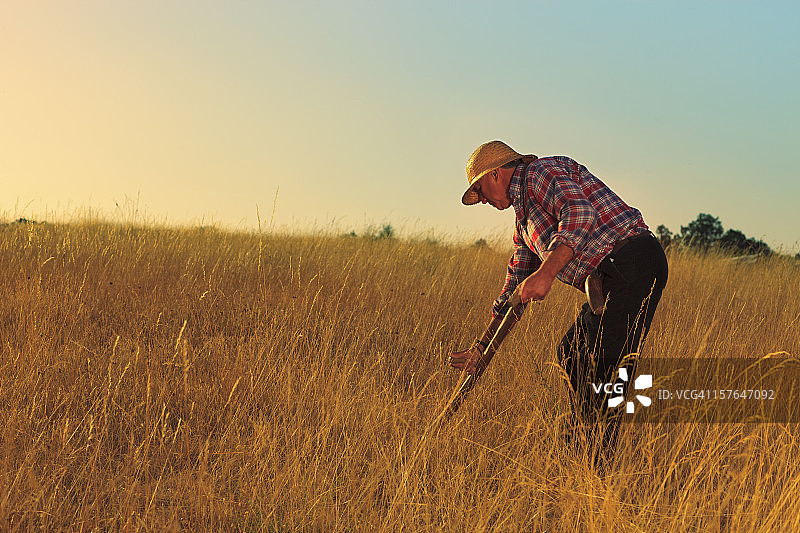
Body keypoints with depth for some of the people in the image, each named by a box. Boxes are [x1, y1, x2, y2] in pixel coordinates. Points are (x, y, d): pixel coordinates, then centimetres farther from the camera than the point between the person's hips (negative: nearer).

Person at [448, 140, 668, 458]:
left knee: (604, 367, -17)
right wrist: (480, 348, 31)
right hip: (609, 282, 11)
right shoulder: (524, 217, 26)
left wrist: (546, 273, -32)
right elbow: (515, 288, 31)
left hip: (632, 264, -11)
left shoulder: (542, 172, -4)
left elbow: (580, 212, -25)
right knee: (572, 355, 16)